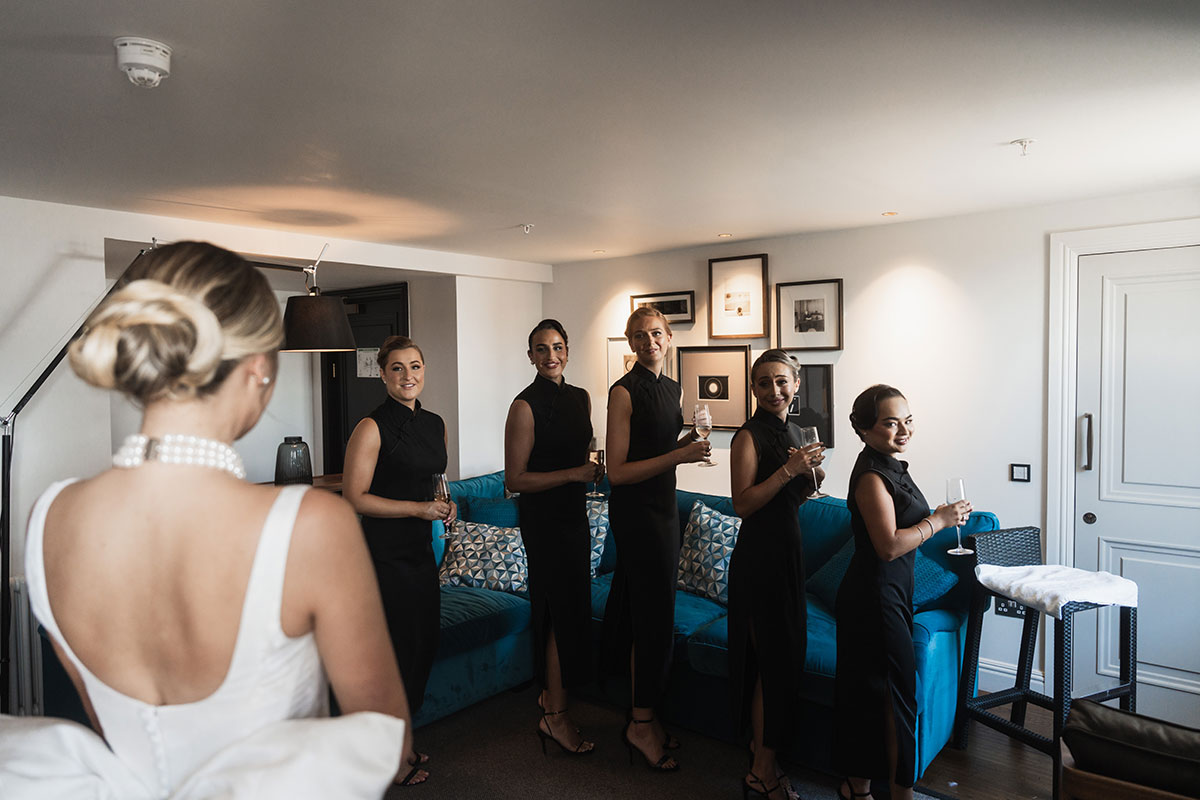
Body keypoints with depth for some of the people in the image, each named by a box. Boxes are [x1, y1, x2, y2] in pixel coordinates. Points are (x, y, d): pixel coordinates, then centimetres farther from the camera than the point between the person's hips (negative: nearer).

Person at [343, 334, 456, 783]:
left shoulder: (435, 424, 9)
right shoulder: (372, 428, -12)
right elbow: (354, 498, -14)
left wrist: (446, 504, 3)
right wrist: (420, 508, -18)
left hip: (421, 549, 7)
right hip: (384, 552, -7)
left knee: (426, 642, 13)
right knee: (397, 646, 1)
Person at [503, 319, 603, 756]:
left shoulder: (581, 398, 9)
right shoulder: (526, 405, -14)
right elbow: (515, 479, -16)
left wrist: (596, 468, 3)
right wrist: (575, 473, -19)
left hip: (573, 512, 7)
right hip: (543, 517, -7)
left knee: (566, 608, 14)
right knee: (565, 609, -4)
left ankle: (551, 694, 31)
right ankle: (555, 716, 10)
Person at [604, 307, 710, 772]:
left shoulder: (672, 388, 11)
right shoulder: (624, 392, -14)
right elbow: (617, 471, -17)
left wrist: (687, 442, 2)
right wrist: (678, 455, -22)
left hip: (663, 506, 8)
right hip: (636, 511, -8)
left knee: (650, 612, 16)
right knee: (654, 615, -4)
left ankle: (645, 716, 31)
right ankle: (641, 725, 11)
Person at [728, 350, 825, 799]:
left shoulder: (793, 432, 12)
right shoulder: (750, 435, -13)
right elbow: (744, 504, -19)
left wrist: (809, 480, 2)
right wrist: (789, 469, -24)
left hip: (787, 551, 9)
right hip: (759, 556, -9)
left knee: (786, 655, 14)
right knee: (774, 658, -4)